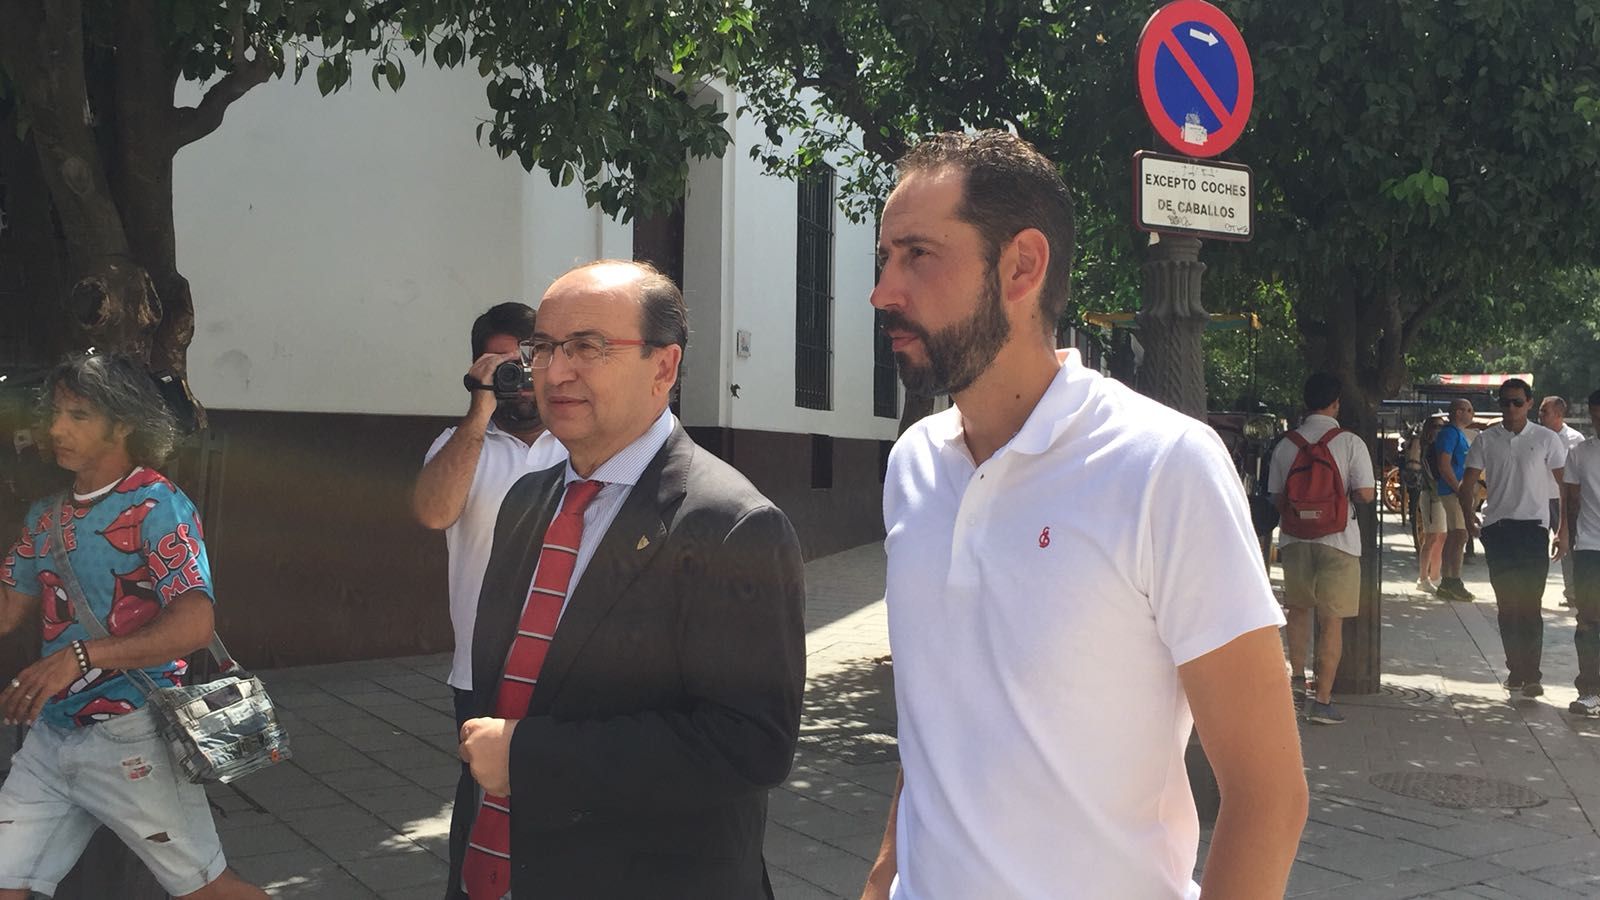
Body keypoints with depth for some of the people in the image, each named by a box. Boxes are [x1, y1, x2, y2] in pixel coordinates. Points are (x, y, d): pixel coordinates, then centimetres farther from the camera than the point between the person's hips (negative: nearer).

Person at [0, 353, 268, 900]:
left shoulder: (156, 508, -13)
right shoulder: (46, 517, 11)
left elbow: (193, 626, -25)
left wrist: (79, 657, -32)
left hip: (130, 738, -7)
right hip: (52, 733, 7)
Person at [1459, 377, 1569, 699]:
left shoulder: (1546, 439, 2)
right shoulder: (1486, 440, 7)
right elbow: (1467, 485, 9)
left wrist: (1563, 530, -1)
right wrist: (1468, 517, -8)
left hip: (1533, 527, -2)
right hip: (1497, 528, 2)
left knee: (1530, 604, -7)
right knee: (1507, 606, 6)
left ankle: (1531, 674, -4)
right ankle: (1515, 669, 16)